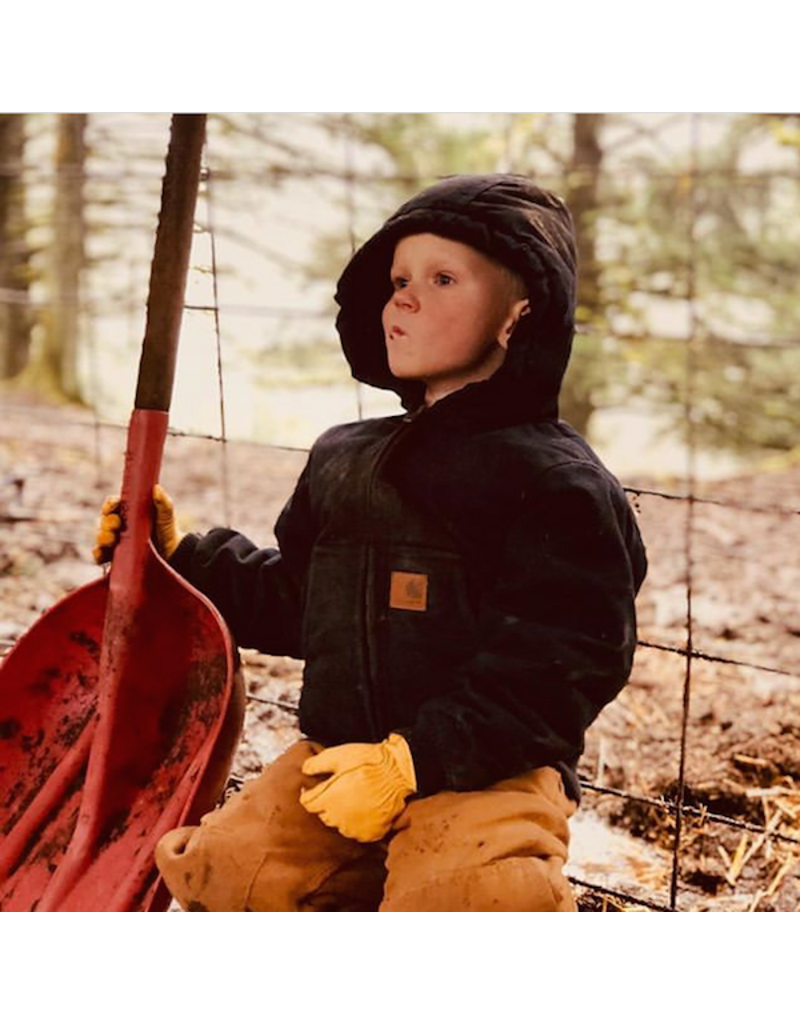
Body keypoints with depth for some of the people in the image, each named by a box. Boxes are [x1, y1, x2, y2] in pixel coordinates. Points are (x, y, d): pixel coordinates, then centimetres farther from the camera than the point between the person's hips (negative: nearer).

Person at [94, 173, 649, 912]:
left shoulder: (555, 480, -7)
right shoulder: (341, 462, 16)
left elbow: (560, 662, -15)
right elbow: (295, 605, 26)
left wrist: (411, 762, -21)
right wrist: (182, 559, 20)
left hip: (491, 768, -5)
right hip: (339, 755, 6)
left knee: (469, 894, -35)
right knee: (214, 872, -15)